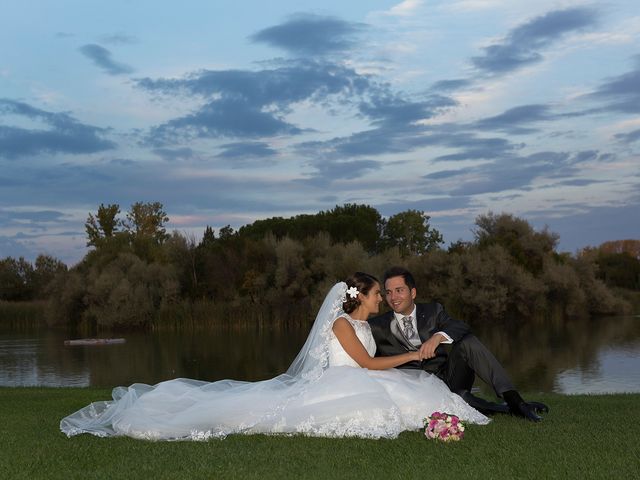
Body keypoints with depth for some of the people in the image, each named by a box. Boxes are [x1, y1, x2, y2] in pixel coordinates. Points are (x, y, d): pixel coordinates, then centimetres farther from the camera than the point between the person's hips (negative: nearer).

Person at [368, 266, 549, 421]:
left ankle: (513, 400, -30)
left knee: (468, 341, -25)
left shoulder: (432, 311, 11)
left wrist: (437, 337, -28)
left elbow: (461, 327, -9)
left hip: (449, 376, 2)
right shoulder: (377, 326, 9)